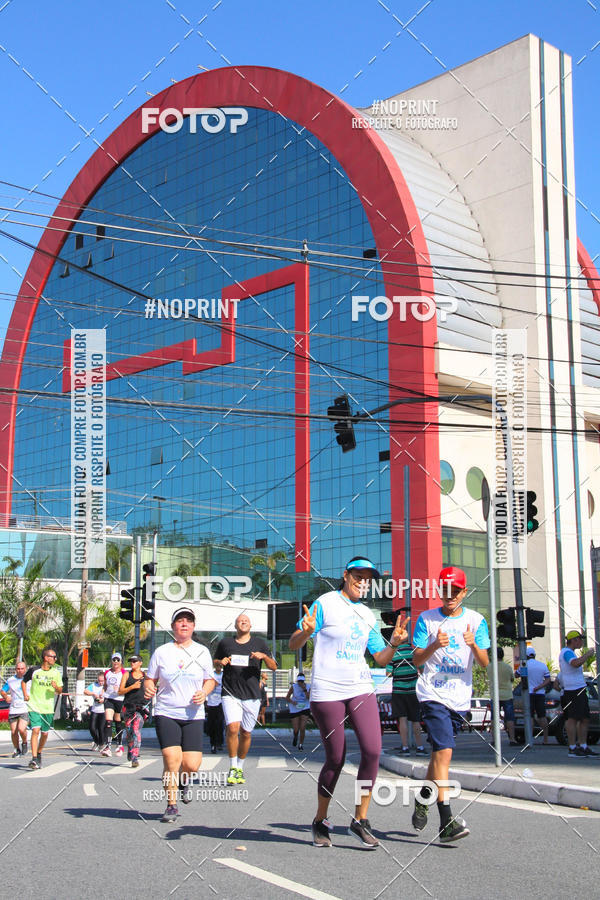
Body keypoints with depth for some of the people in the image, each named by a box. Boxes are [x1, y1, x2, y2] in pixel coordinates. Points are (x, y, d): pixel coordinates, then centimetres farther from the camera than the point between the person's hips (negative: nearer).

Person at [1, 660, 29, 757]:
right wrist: (6, 697, -5)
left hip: (26, 709, -2)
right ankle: (17, 749, 24)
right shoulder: (10, 680, 8)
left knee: (21, 729, -21)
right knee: (14, 732, 1)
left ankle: (24, 743, 8)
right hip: (13, 710, 3)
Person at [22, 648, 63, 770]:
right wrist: (25, 694, 1)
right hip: (34, 706, -3)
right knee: (35, 730, -17)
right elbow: (24, 681, 14)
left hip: (48, 708, 3)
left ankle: (39, 754, 32)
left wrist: (56, 687, -14)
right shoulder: (33, 670, -4)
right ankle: (34, 759, -19)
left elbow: (60, 691, 8)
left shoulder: (56, 672, 3)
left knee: (44, 733, 8)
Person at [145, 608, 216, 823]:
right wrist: (148, 688, -13)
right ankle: (171, 805, 5)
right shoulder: (161, 652, 3)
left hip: (193, 715, 1)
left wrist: (204, 693, -5)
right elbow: (150, 678, 10)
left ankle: (183, 781, 30)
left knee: (192, 764, -7)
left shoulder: (202, 652, 7)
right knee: (172, 759, -15)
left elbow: (210, 679, 16)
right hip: (166, 714, -1)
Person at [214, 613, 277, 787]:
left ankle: (240, 768, 26)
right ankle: (232, 767, -3)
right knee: (232, 728, -19)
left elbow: (273, 667, 8)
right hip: (230, 694, -1)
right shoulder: (225, 643, 9)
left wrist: (263, 656, -12)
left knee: (246, 733, 6)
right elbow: (215, 663, 22)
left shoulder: (259, 643, 9)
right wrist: (221, 662, -2)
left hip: (252, 696, 1)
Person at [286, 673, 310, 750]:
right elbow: (287, 697, 0)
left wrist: (305, 689, -23)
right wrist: (292, 702, -19)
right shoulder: (293, 687, -6)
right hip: (295, 709, 0)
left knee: (302, 728, -9)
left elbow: (309, 698, -16)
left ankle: (301, 744, 13)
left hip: (305, 709, 0)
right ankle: (295, 736, 36)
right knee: (296, 730, -1)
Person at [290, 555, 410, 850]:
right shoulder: (325, 604, -3)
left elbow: (381, 659, 16)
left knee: (372, 750, -10)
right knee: (336, 759, 0)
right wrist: (307, 631, -26)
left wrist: (394, 643, -3)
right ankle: (320, 821, 21)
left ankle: (360, 819, 4)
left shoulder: (367, 615, 14)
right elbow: (293, 644, -4)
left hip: (360, 689, 5)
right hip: (327, 692, -5)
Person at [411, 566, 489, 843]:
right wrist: (434, 646, -19)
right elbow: (416, 660, -1)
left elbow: (484, 663, 2)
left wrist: (474, 645, -18)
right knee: (444, 751, -17)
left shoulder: (476, 620, 6)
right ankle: (446, 820, -19)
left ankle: (423, 797, 39)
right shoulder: (427, 619, 2)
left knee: (439, 752, 12)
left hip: (460, 698, 3)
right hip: (433, 695, -3)